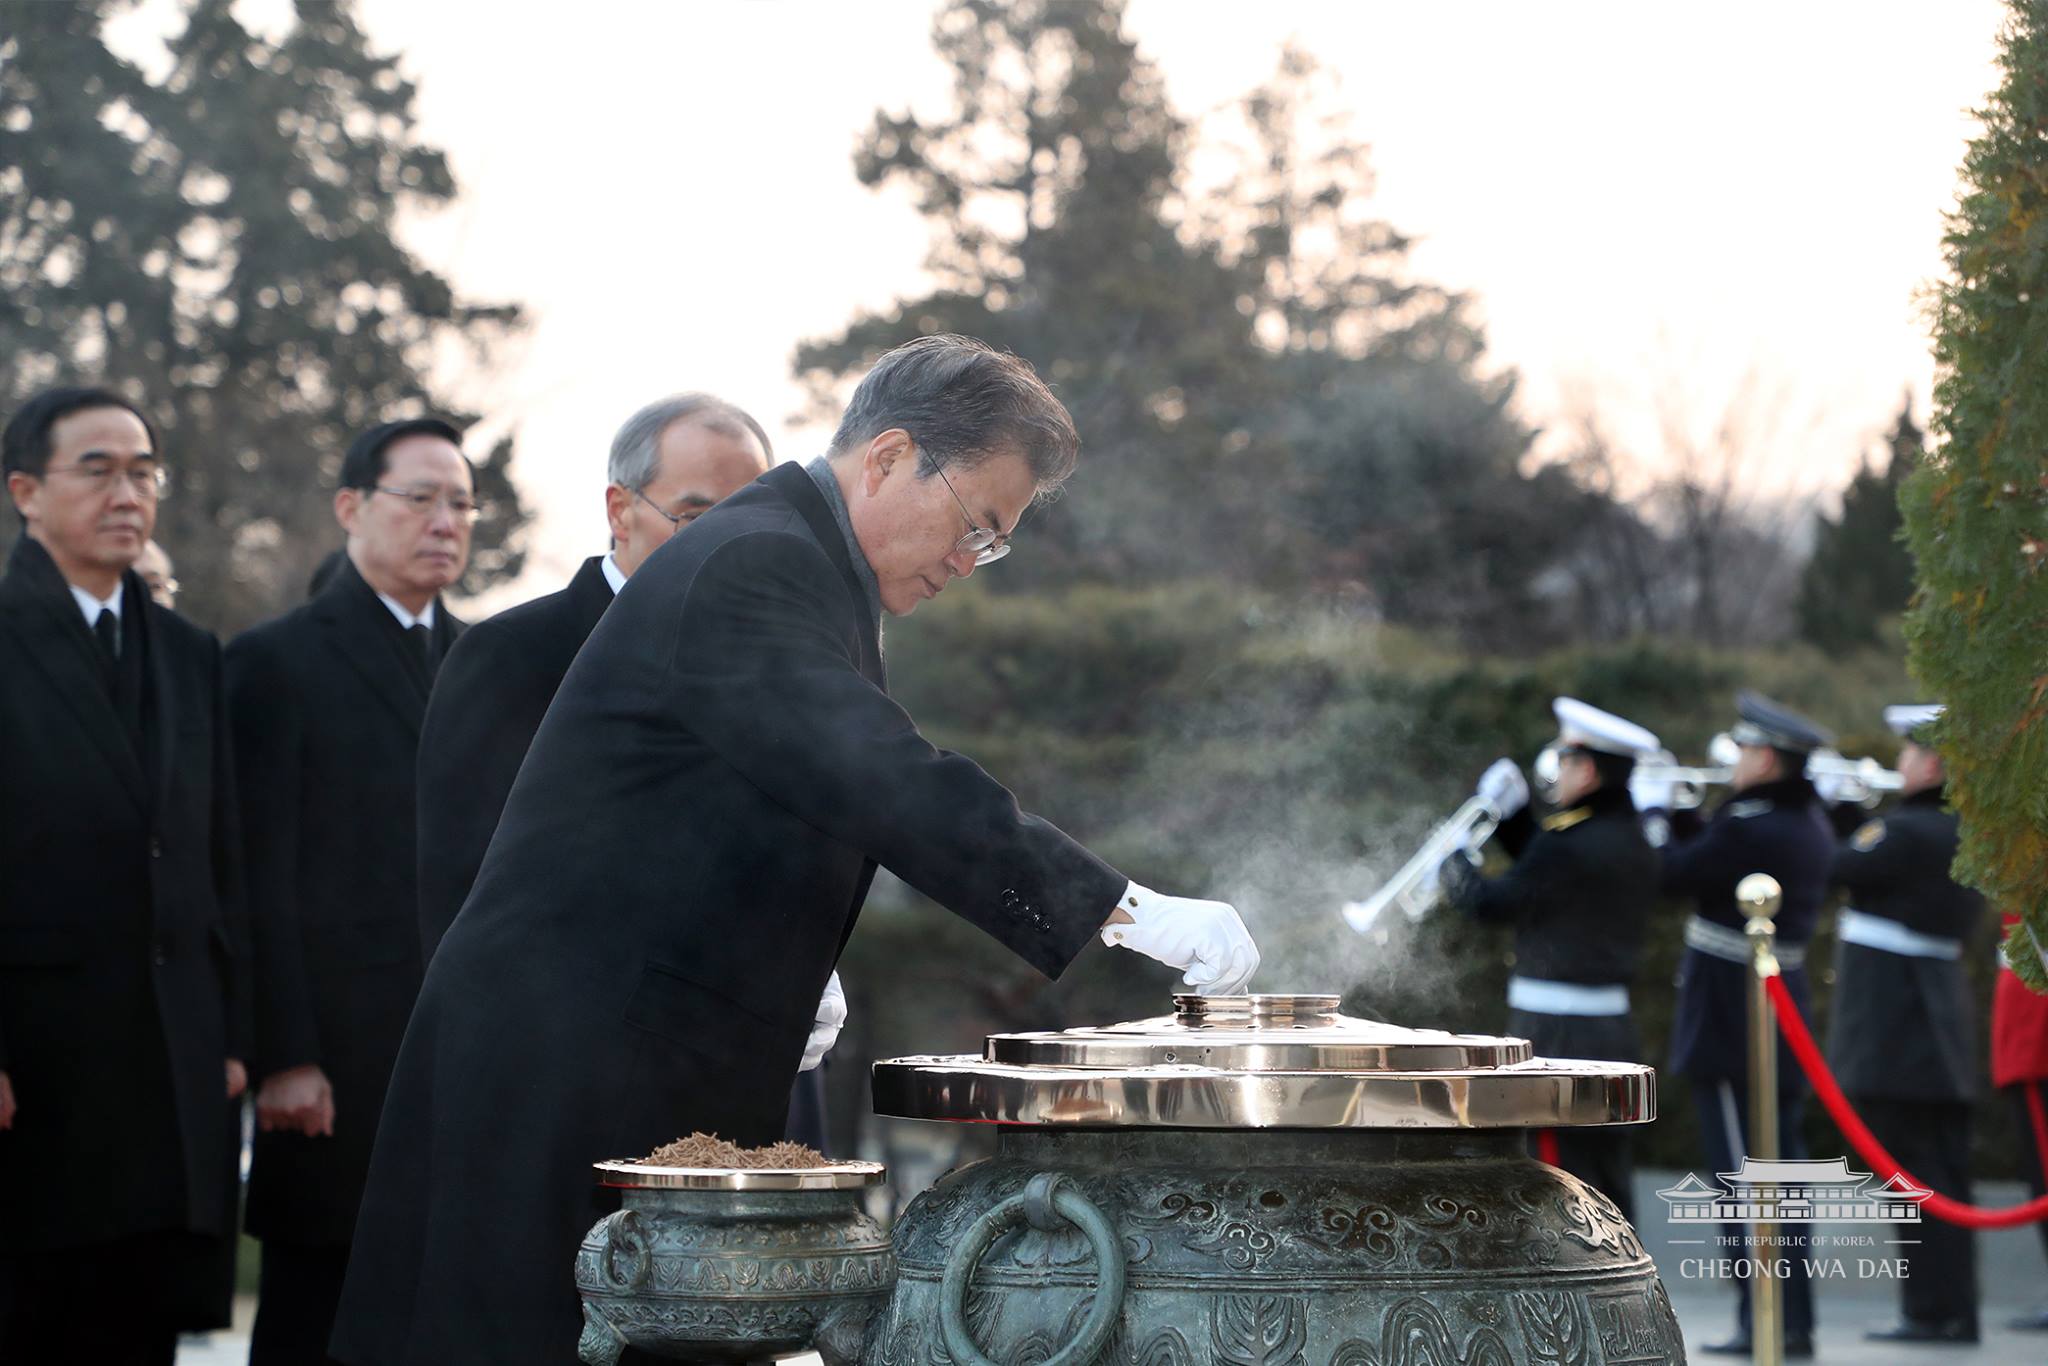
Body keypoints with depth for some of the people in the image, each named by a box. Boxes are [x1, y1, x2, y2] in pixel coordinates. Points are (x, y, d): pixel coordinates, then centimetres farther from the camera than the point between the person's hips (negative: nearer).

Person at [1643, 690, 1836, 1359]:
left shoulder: (1750, 828, -20)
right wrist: (1676, 813, 11)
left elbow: (1674, 875, -12)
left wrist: (1653, 810, 3)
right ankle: (1794, 1320, 16)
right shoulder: (1807, 822, 9)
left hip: (1731, 1024, -9)